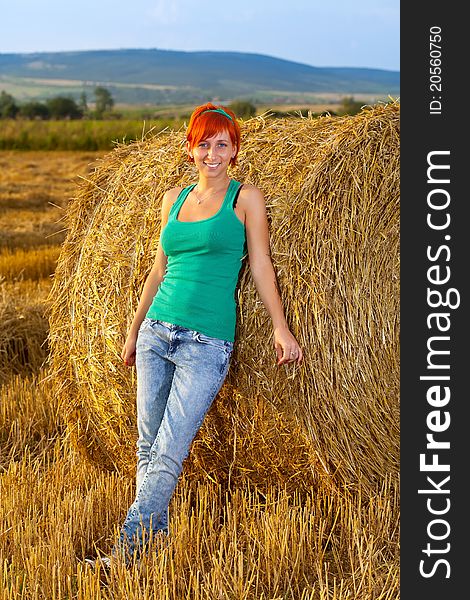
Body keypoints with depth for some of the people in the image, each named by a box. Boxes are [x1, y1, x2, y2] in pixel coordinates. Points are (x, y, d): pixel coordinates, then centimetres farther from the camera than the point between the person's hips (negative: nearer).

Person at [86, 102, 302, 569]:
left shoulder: (245, 197, 1)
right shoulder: (174, 198, 13)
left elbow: (261, 266, -2)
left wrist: (281, 328, -11)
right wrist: (134, 328, 19)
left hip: (207, 342, -5)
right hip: (157, 332, 5)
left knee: (169, 453, -9)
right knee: (147, 443, 8)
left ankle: (126, 549, -8)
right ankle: (156, 533, 23)